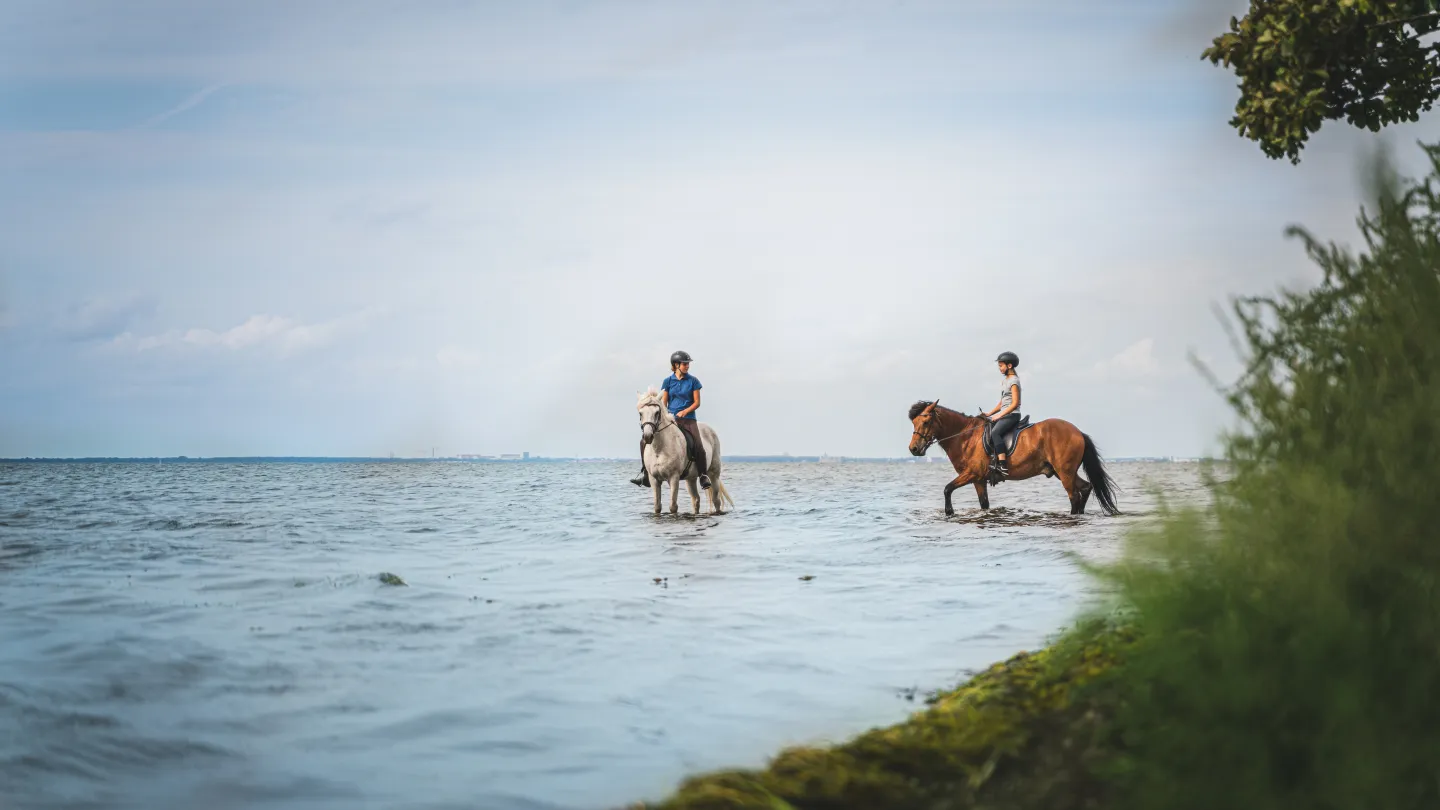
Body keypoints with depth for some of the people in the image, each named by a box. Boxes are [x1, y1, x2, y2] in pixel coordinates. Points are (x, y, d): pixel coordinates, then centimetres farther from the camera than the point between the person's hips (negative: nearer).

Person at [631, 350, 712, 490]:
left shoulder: (693, 381, 4)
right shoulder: (668, 381, 7)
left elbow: (697, 403, 2)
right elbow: (663, 403, 9)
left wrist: (684, 412, -14)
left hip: (688, 419, -2)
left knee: (699, 446, -24)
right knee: (645, 441, -11)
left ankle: (703, 475, -6)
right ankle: (645, 474, -3)